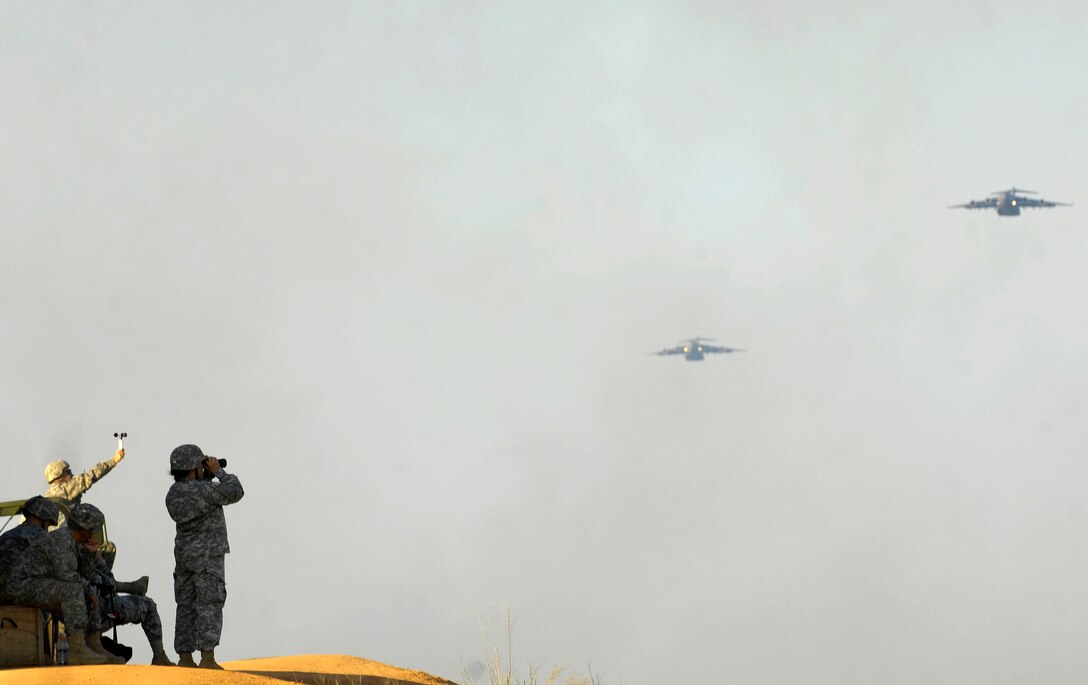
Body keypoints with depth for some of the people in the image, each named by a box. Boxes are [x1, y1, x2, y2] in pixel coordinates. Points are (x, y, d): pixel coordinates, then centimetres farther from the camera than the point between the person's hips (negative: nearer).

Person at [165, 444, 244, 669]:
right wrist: (218, 472, 3)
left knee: (186, 607, 9)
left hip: (183, 555, 7)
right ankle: (207, 658, -13)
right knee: (210, 607, -7)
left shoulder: (173, 494, 7)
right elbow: (235, 492, -7)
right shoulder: (204, 490, -16)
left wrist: (206, 479, 14)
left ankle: (185, 658, 8)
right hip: (207, 557, -7)